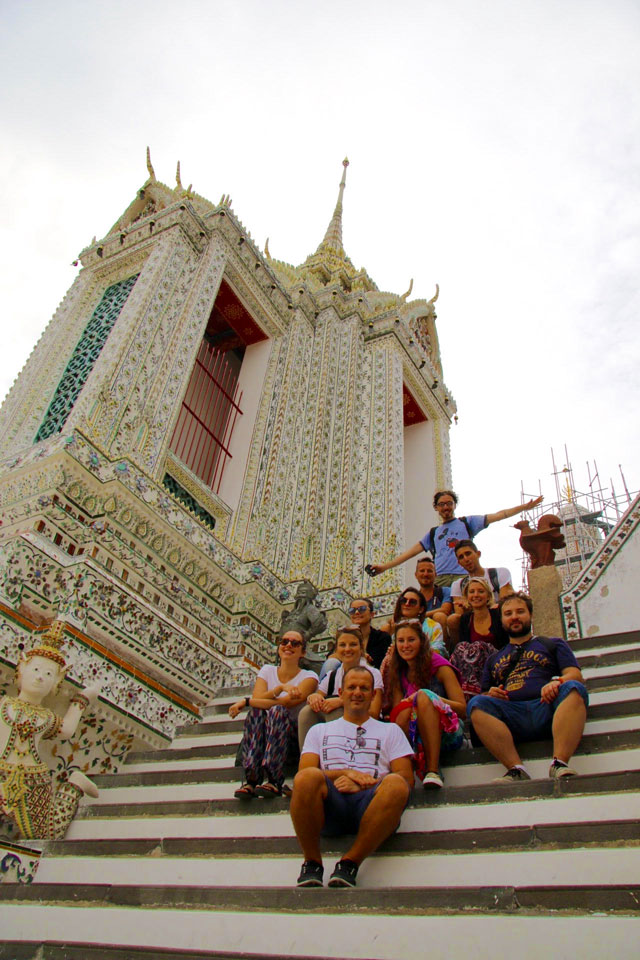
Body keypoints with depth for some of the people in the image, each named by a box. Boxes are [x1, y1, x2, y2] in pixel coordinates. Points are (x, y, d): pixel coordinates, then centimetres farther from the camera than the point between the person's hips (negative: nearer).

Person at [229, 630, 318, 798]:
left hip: (292, 733, -2)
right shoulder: (267, 671, 14)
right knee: (257, 711, -28)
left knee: (277, 710, -31)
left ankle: (274, 782, -34)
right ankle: (251, 780, -35)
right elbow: (258, 698, -6)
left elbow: (287, 703, -16)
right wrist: (281, 687, -23)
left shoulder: (309, 676, 1)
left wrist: (246, 701, -16)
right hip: (262, 734, 3)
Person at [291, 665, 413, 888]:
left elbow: (407, 777, 10)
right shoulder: (320, 731, 28)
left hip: (370, 802, 0)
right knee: (307, 777, -34)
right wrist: (345, 773, -6)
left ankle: (349, 864, -23)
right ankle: (312, 863, -16)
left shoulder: (390, 730, 26)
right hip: (330, 804, 0)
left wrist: (363, 784, -7)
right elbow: (304, 773, 12)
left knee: (396, 784, -35)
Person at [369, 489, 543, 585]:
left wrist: (525, 506, 3)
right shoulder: (433, 533, 28)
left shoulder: (467, 523, 19)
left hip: (464, 578, -2)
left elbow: (496, 516, 12)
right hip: (440, 580, 3)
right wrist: (385, 566, 21)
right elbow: (412, 551, 26)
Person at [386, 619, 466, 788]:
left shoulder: (439, 666, 1)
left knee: (423, 695, -31)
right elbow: (395, 711, 8)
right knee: (406, 710, -29)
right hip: (417, 737, 2)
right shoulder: (399, 673, 14)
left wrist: (431, 698, -18)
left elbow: (463, 708, -5)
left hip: (447, 733, -2)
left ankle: (433, 770, -37)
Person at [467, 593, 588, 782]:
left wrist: (557, 682, -14)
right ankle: (516, 769, -37)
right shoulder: (493, 659, 32)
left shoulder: (553, 644, 26)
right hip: (511, 714, 2)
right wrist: (490, 695, 2)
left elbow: (575, 676, 10)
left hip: (548, 707, -1)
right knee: (477, 704, -28)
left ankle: (559, 764, -42)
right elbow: (484, 696, 27)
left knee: (573, 689, -32)